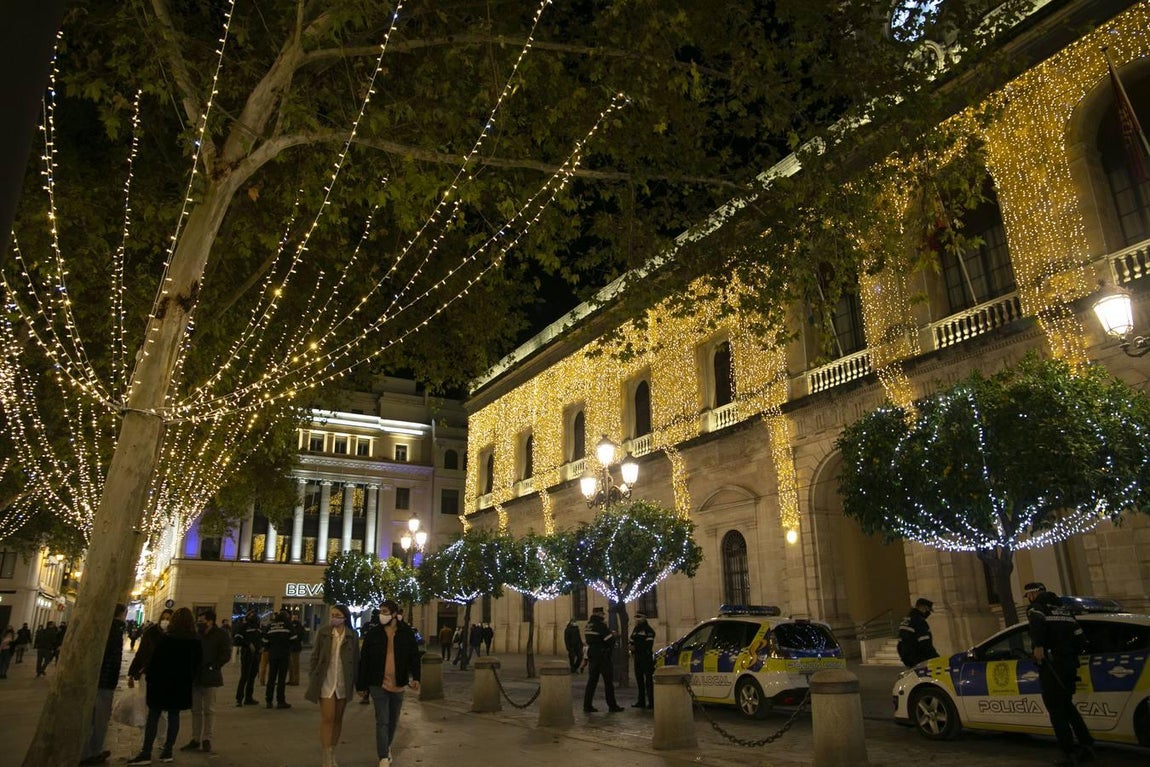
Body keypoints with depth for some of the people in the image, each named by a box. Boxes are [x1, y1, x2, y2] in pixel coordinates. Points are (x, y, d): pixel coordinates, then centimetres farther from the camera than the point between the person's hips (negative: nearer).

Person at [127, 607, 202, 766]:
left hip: (161, 681, -3)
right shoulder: (195, 641, 1)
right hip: (182, 683, 3)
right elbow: (197, 664, 6)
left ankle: (146, 753, 0)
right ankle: (167, 751, 9)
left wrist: (148, 675, 3)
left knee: (153, 716, 2)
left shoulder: (164, 638, -8)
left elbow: (153, 659, -9)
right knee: (174, 716, 8)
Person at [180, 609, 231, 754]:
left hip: (209, 677, -5)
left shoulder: (221, 635, -6)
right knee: (195, 709, 11)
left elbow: (226, 655, -9)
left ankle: (207, 739, 11)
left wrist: (212, 667, -16)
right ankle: (195, 739, 19)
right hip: (195, 676, 5)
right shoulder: (197, 634, 8)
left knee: (209, 709, 4)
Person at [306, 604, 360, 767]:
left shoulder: (352, 635, 0)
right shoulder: (323, 633, -3)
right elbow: (315, 656, 2)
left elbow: (356, 660, 5)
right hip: (326, 681, -2)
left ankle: (332, 753, 23)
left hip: (343, 683, 2)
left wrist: (356, 683, 4)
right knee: (327, 719, -4)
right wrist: (312, 679, -1)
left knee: (338, 719, 10)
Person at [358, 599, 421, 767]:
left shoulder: (406, 633, -3)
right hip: (379, 684, -2)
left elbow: (414, 656, 1)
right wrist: (361, 684, -3)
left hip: (398, 684, 2)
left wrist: (415, 677, -10)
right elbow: (364, 660, -2)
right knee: (382, 722, -4)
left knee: (393, 721, 17)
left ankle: (387, 747, 40)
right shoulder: (373, 634, -5)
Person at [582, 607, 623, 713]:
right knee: (608, 682, 3)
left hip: (592, 656, 8)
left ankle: (587, 705, 8)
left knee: (592, 680, 10)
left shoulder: (588, 625, 9)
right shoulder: (600, 625, -17)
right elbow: (610, 640, -21)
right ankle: (612, 705, 9)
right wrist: (613, 634, 3)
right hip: (602, 656, -7)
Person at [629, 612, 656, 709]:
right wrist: (632, 652, 6)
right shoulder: (635, 629, 19)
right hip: (637, 657, 8)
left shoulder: (648, 630, -7)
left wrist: (636, 648, -15)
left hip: (646, 657, -8)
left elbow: (649, 644, -15)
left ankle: (651, 702, -9)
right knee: (639, 679, 10)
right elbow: (632, 642, 22)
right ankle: (641, 701, 17)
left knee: (648, 679, -9)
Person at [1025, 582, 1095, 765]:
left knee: (1056, 710, 0)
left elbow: (1038, 621, -28)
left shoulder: (1035, 608, -2)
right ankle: (1087, 745, 16)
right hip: (1069, 664, 7)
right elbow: (1081, 639, 17)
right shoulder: (1064, 610, 19)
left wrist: (1038, 646, -29)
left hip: (1051, 666, -7)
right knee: (1067, 705, 21)